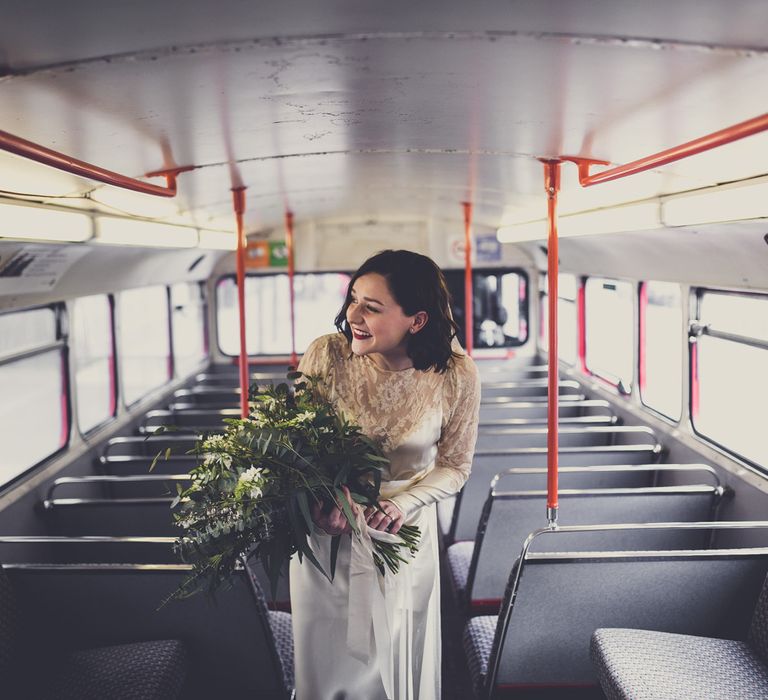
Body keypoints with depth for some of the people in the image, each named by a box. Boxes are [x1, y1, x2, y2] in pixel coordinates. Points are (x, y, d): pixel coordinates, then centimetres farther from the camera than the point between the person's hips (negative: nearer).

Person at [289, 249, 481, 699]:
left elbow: (455, 466, -5)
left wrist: (402, 504, -22)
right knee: (326, 661, 16)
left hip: (404, 531, 0)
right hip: (325, 529, 0)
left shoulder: (456, 375, -17)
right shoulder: (326, 355, -19)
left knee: (398, 662, 18)